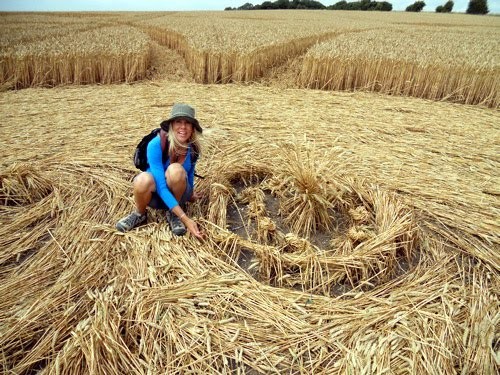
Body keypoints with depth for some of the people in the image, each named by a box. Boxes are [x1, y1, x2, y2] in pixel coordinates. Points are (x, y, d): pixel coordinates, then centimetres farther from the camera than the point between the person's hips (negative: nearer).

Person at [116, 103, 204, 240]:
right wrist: (186, 219, -40)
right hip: (155, 194, -2)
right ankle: (140, 215, -5)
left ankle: (173, 213, -8)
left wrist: (190, 193, 22)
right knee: (143, 179, -38)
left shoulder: (193, 148, -15)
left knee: (176, 170, -33)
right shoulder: (156, 144, -28)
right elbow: (161, 187, -33)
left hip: (177, 193, 2)